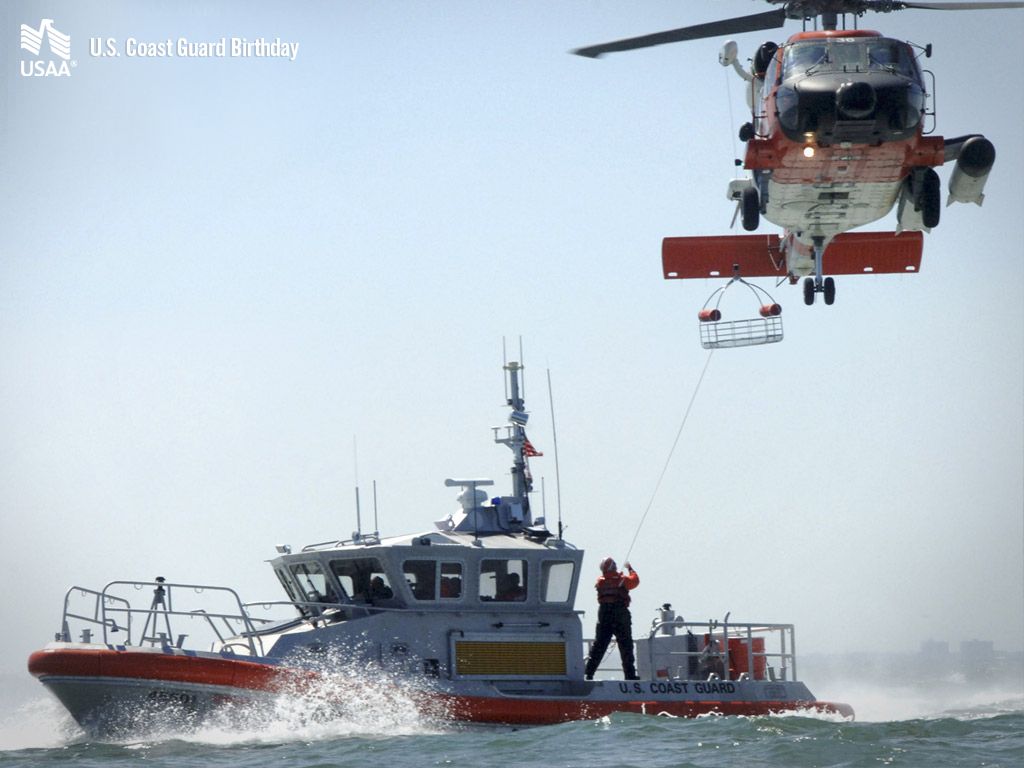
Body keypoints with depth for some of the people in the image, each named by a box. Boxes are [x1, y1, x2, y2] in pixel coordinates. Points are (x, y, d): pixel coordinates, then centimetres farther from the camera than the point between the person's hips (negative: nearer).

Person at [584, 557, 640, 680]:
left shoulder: (600, 582, 1)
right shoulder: (622, 580, -7)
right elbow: (635, 580, 11)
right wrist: (630, 569, 27)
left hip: (604, 616, 3)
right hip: (621, 617, -3)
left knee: (598, 647, 8)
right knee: (626, 647, 5)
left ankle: (589, 673, 1)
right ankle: (630, 674, 3)